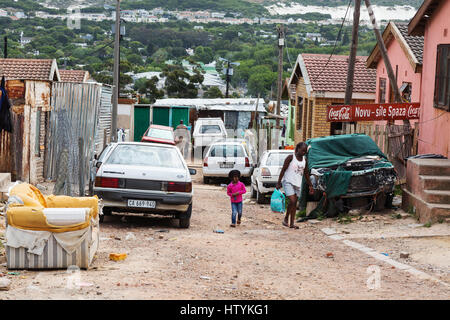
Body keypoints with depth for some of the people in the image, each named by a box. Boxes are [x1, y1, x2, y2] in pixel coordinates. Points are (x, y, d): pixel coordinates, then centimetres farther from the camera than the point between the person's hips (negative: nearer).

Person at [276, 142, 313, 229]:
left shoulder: (305, 159, 8)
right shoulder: (291, 157, -8)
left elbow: (306, 173, 17)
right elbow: (283, 170, -7)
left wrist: (310, 185, 17)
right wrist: (279, 183, -12)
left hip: (298, 183, 6)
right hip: (288, 182, -6)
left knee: (295, 203, 4)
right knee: (292, 201, -16)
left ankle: (292, 223, 7)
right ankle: (286, 219, 2)